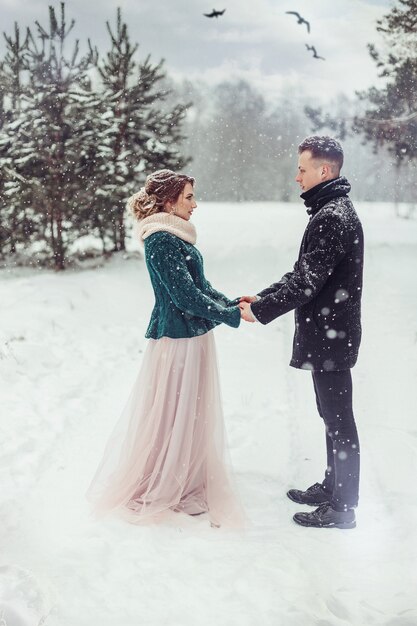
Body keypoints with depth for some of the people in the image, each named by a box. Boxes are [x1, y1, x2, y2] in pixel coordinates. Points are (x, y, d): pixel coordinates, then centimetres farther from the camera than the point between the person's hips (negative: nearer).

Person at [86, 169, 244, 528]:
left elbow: (200, 285, 15)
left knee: (193, 413, 17)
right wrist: (231, 316, -16)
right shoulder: (161, 240, -18)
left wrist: (232, 303, 3)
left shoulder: (177, 235, 11)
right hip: (177, 336, -9)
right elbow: (185, 295, -22)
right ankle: (164, 490, 18)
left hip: (193, 335, 9)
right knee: (172, 414, 2)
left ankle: (188, 482, 31)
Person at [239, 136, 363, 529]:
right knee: (333, 417, 20)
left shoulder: (332, 217, -19)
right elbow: (303, 273, 18)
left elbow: (306, 280, -23)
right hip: (328, 334, 11)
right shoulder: (332, 211, 15)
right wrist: (263, 297, 11)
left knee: (338, 420, -1)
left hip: (329, 337, -11)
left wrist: (261, 310, -13)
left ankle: (342, 508, 9)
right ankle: (332, 488, 34)